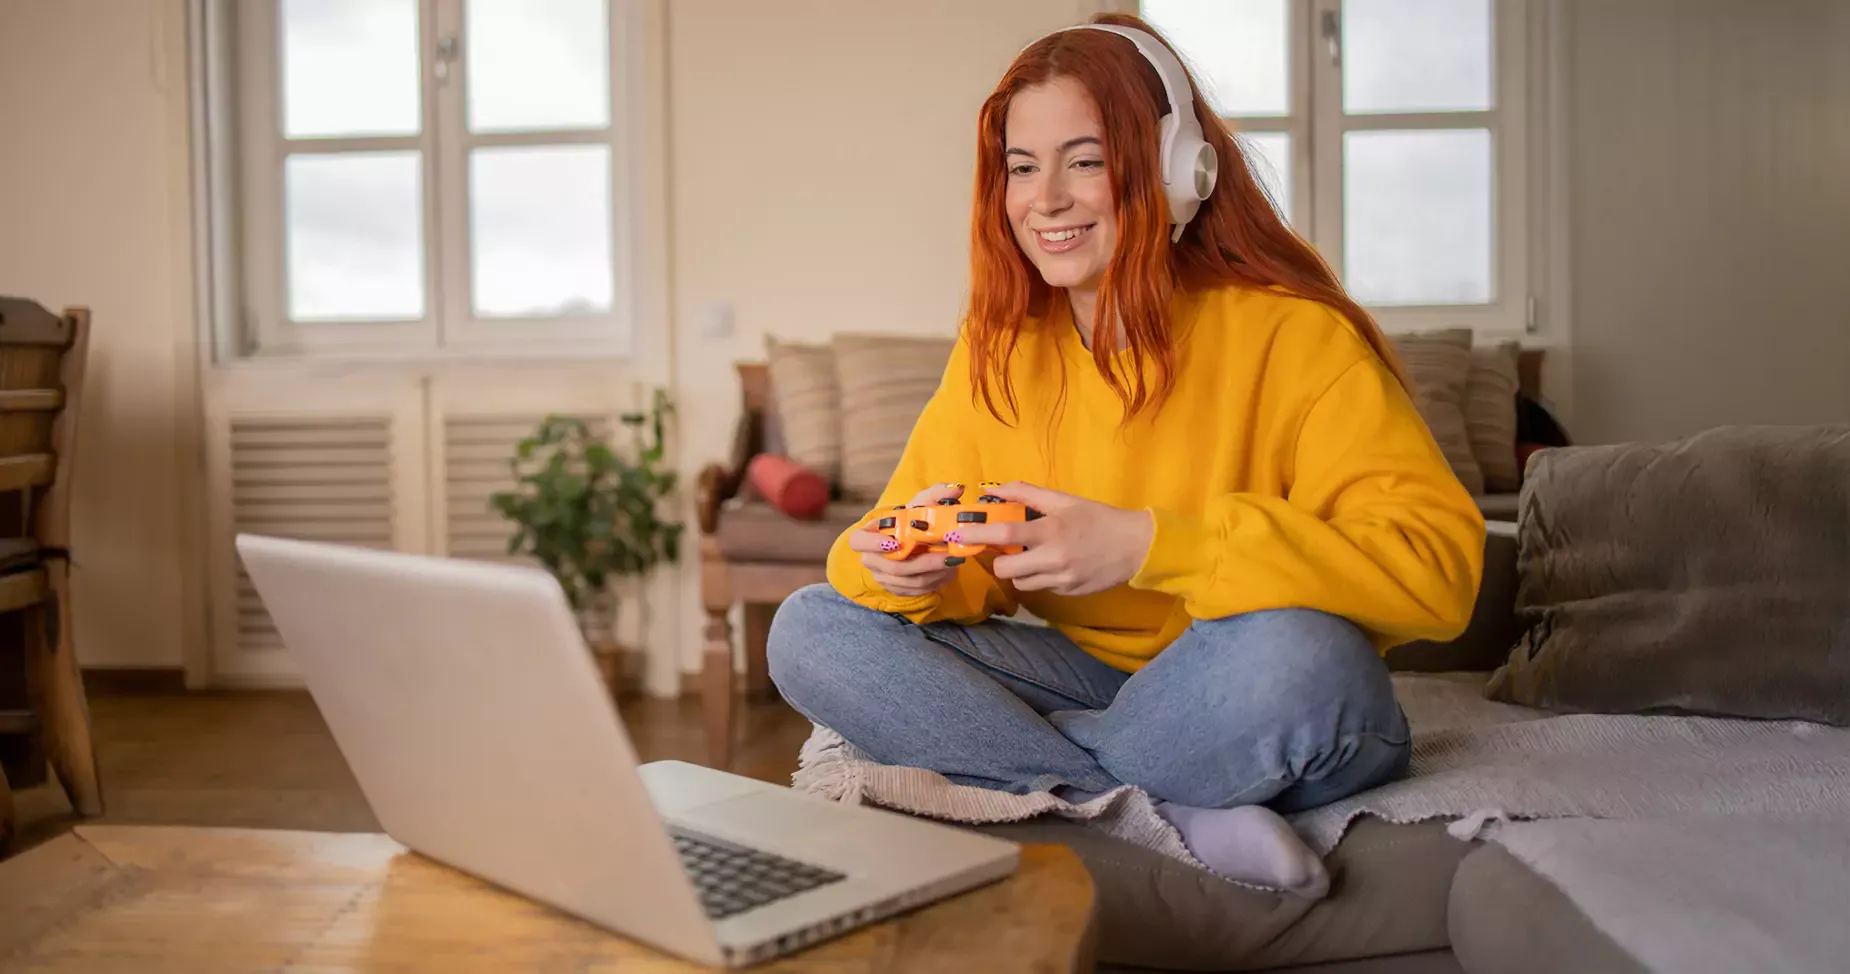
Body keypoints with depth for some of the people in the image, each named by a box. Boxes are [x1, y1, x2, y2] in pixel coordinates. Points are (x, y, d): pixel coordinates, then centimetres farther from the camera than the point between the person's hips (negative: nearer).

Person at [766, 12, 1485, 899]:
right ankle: (1178, 822, -22)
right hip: (1093, 681, 5)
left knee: (1289, 651, -38)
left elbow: (1438, 564, -24)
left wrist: (1148, 547, -32)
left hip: (1253, 716, -4)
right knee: (811, 629, -12)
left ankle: (1009, 778, -13)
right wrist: (904, 570, -21)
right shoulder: (996, 351, 3)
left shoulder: (1290, 334, -13)